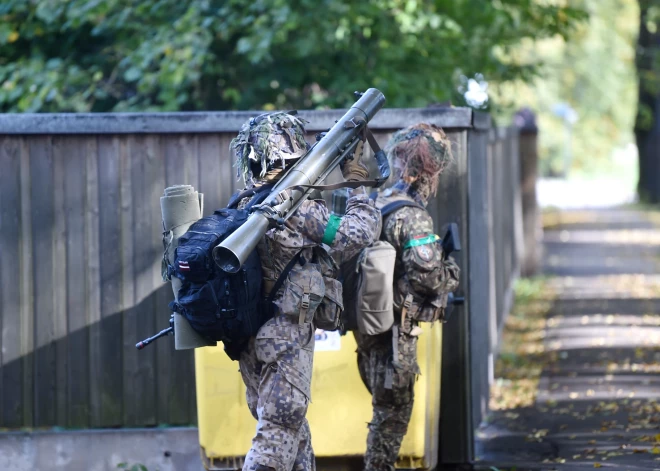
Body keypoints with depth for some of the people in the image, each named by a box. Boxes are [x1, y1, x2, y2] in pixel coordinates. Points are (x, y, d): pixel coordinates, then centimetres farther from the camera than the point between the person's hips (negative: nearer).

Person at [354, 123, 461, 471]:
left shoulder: (375, 204, 9)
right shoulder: (412, 216, -19)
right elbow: (425, 273, -27)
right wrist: (450, 276, -6)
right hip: (395, 328, -9)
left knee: (387, 406, 21)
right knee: (393, 411, 0)